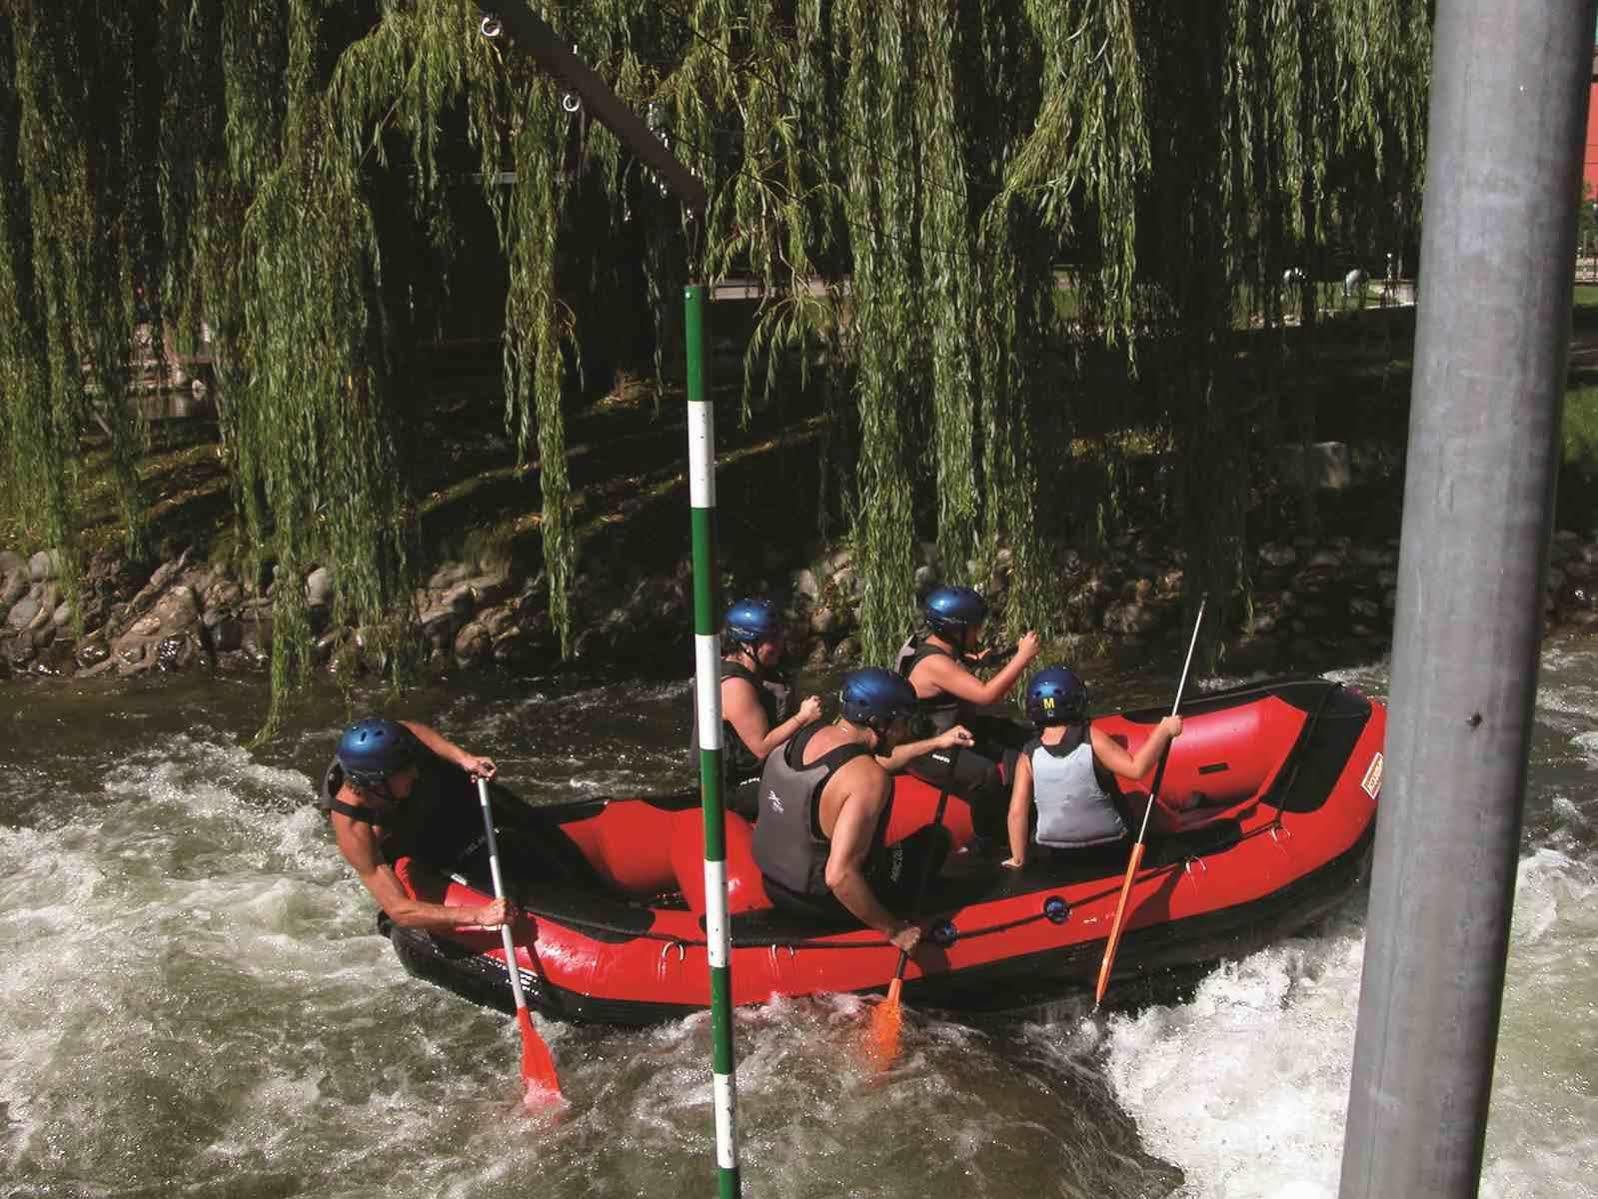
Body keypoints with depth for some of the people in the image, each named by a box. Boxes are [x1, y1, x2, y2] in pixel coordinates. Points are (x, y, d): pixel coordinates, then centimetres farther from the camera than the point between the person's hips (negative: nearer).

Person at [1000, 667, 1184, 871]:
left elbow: (1017, 812, -12)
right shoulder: (1092, 739, -19)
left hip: (1054, 856, 2)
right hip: (1108, 850, -2)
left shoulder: (1029, 755, -12)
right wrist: (1163, 731, -16)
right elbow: (1136, 768, -24)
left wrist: (1017, 860, -3)